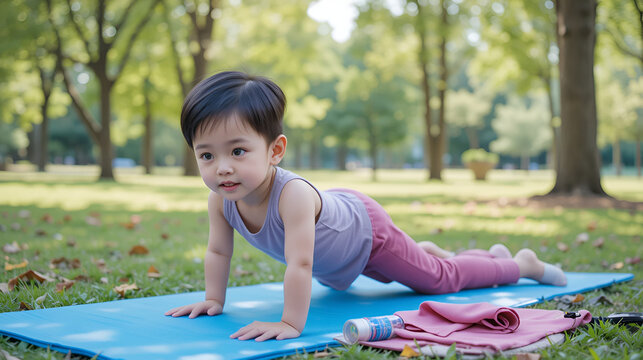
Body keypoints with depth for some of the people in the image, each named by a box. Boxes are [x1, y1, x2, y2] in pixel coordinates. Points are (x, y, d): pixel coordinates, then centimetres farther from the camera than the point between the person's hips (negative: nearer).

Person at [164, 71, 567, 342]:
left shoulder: (292, 194, -47)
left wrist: (290, 323, -50)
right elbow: (218, 251, -9)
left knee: (442, 279, 8)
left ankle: (524, 263, 32)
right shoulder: (220, 198, -25)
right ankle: (427, 250, 65)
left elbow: (300, 263, -50)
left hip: (366, 229, -7)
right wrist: (213, 300, -10)